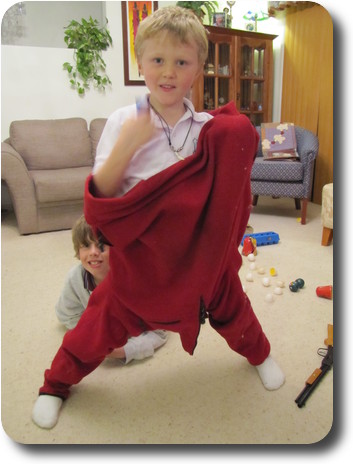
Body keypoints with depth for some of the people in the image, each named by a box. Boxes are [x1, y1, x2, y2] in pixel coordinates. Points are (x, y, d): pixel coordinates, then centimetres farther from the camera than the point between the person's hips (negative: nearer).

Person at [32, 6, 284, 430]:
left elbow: (227, 187, 3)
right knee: (105, 319, 6)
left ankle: (259, 353, 53)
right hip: (140, 248, -1)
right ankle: (56, 383, 35)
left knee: (229, 306, 20)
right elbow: (99, 196, -14)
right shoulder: (123, 122, -9)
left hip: (203, 247, 2)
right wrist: (126, 146, -26)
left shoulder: (209, 127, -4)